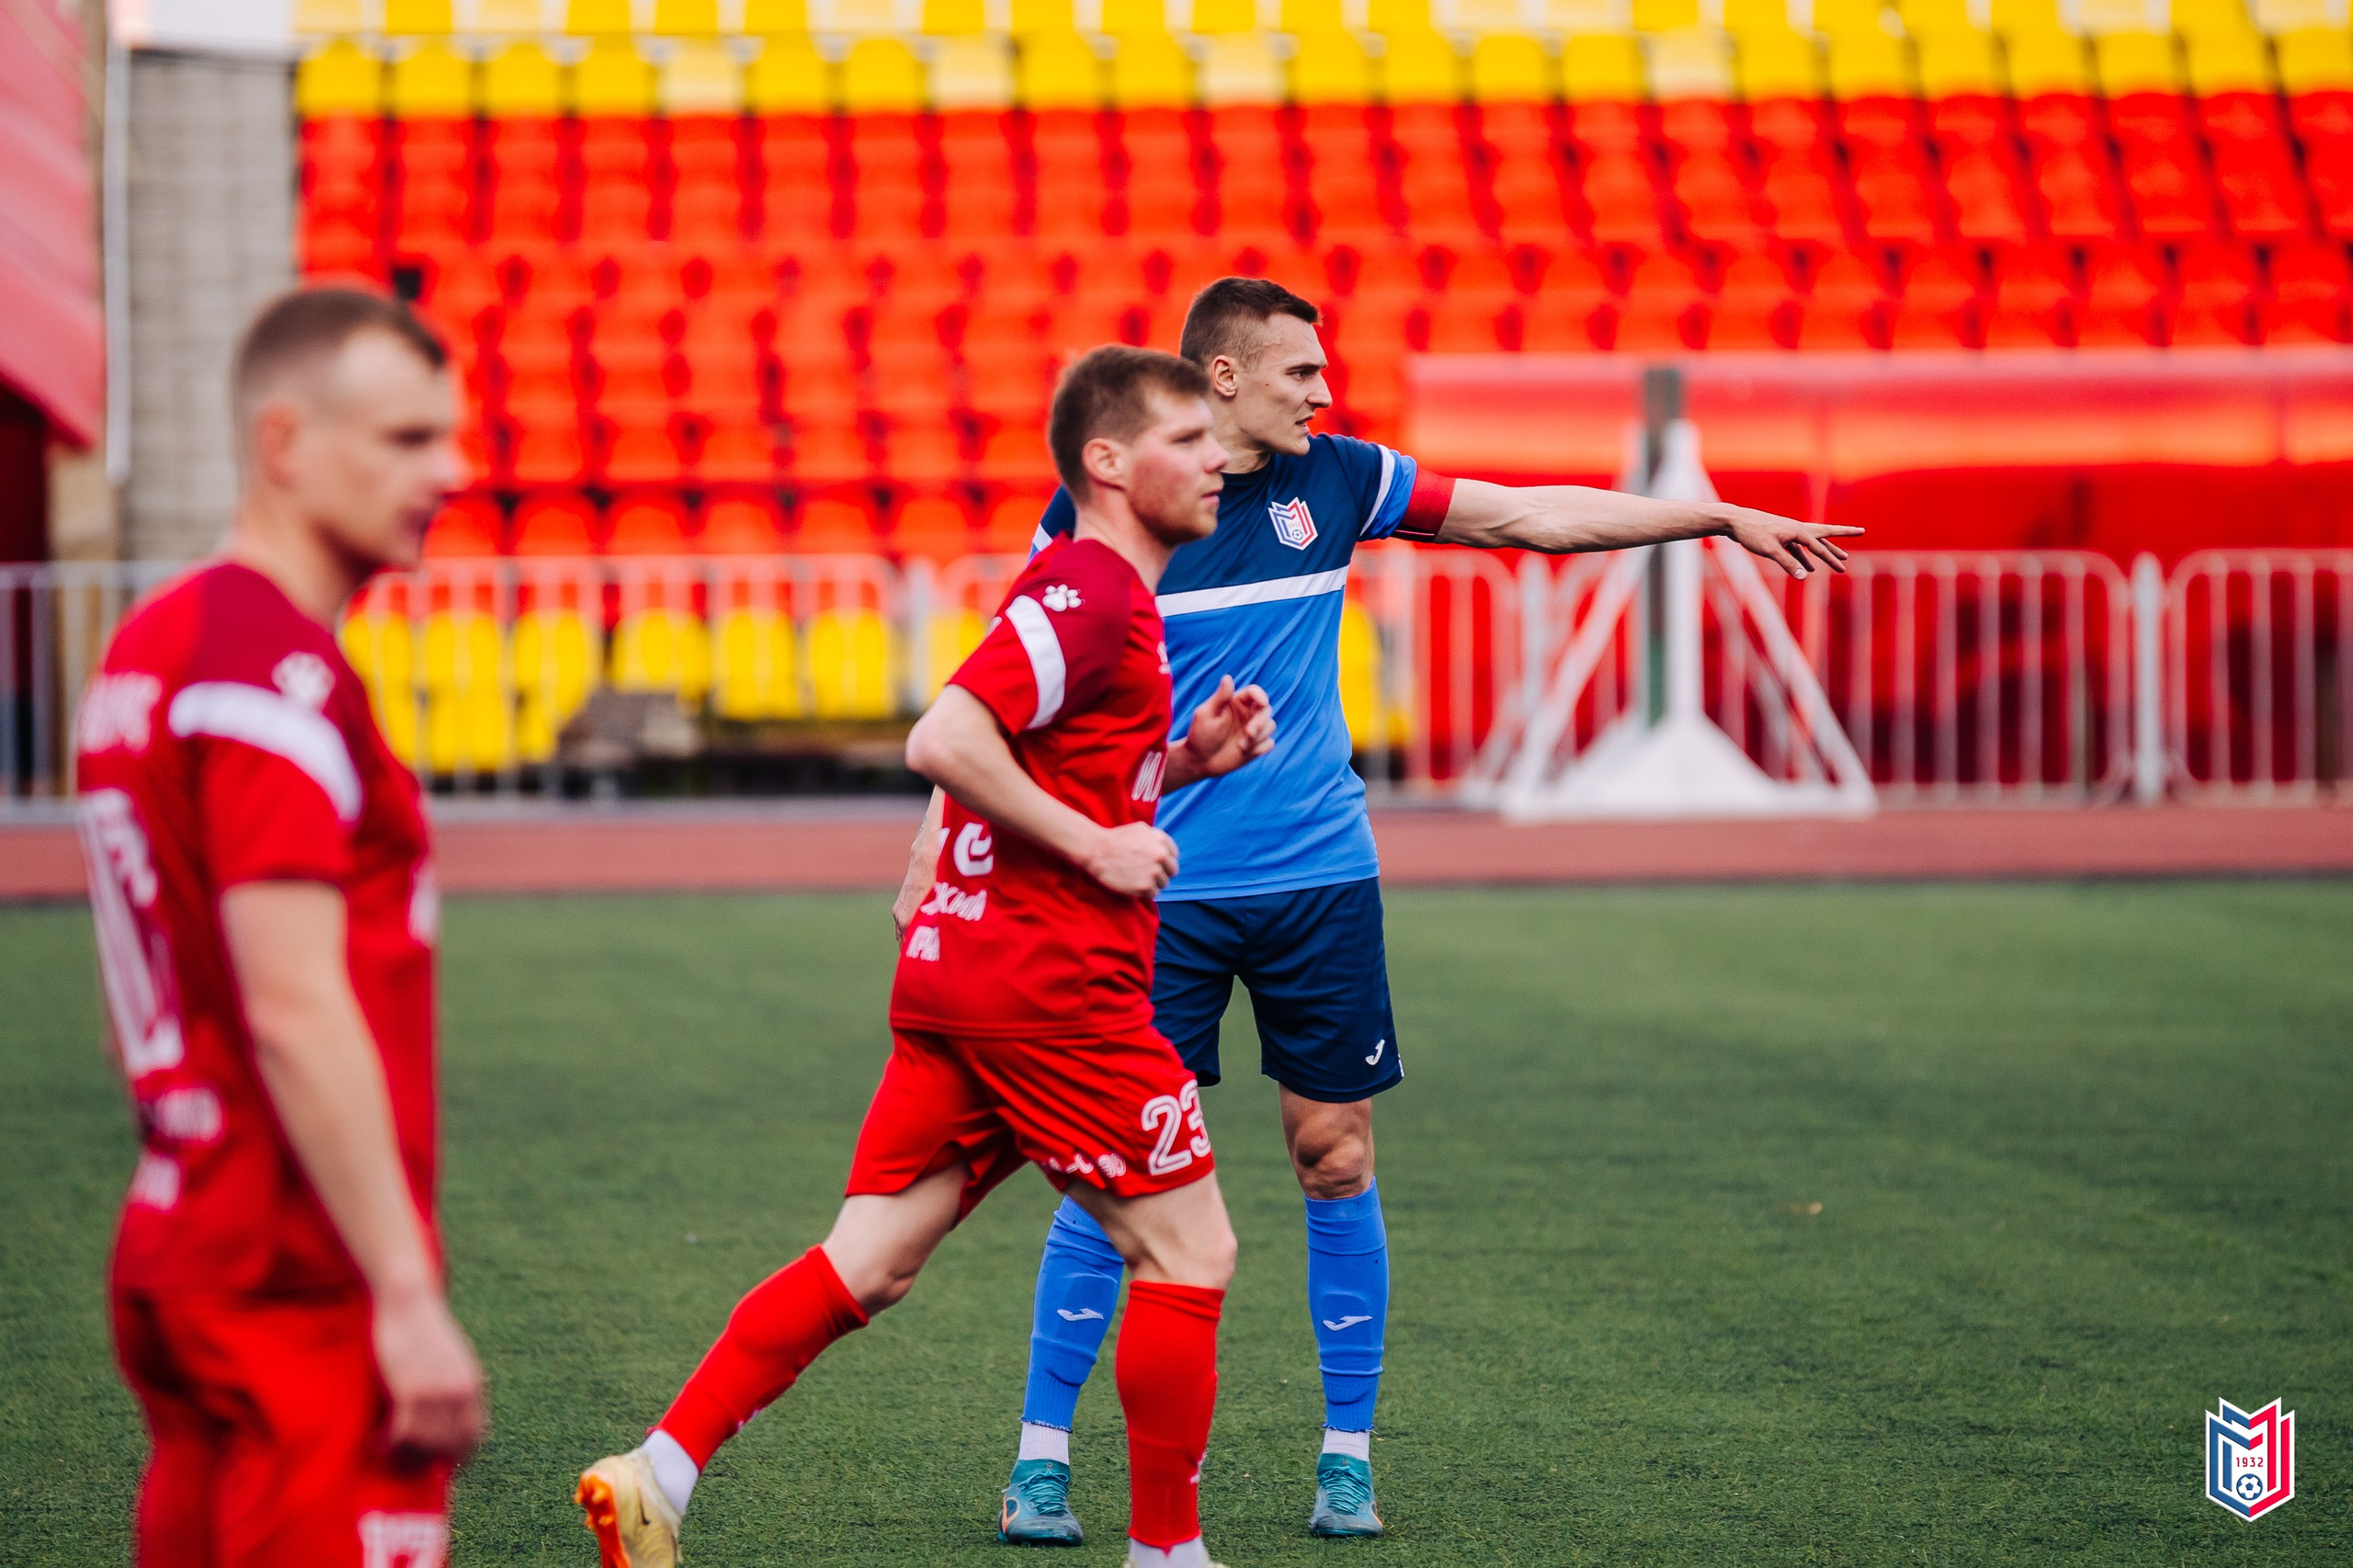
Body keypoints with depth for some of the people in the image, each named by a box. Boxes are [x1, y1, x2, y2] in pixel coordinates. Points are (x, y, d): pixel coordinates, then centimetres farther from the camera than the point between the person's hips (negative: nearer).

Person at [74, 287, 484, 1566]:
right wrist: (408, 1295, -21)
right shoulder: (278, 676, -14)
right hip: (306, 1278, -10)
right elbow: (296, 1013, -21)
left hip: (175, 1249, 10)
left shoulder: (148, 645, 15)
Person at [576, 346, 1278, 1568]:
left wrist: (1186, 759, 14)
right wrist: (1095, 846, -18)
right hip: (1051, 984, -10)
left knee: (867, 1265, 6)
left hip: (953, 966, 10)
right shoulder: (1091, 595, -12)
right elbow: (944, 743, -23)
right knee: (1188, 1253, 1)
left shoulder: (1097, 596, 20)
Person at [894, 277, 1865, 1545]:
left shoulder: (1336, 481, 3)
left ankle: (1347, 1457, 13)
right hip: (1162, 889, -3)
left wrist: (1725, 518, 12)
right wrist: (935, 850, -5)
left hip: (1320, 881, 3)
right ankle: (1042, 1461, 5)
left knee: (1336, 1157, 3)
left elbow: (1531, 516, 11)